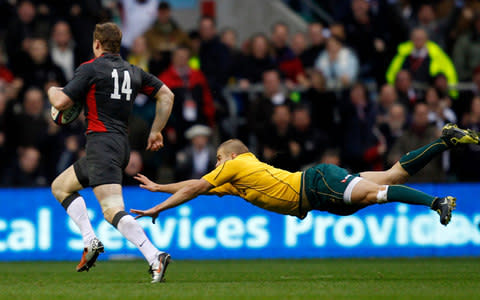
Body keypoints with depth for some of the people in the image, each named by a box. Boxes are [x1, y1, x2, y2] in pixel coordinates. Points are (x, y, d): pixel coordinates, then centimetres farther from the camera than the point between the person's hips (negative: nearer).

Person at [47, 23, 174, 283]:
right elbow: (166, 95, 18)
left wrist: (52, 91, 16)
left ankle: (155, 257, -33)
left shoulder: (91, 68, -5)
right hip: (121, 146, 8)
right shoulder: (132, 72, 15)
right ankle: (90, 240, 7)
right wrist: (156, 131, 22)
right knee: (60, 186, 22)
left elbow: (61, 102, -8)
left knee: (113, 211, -18)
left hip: (102, 143, -8)